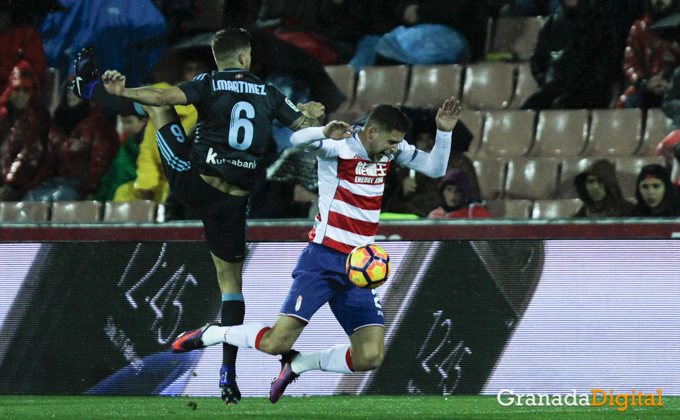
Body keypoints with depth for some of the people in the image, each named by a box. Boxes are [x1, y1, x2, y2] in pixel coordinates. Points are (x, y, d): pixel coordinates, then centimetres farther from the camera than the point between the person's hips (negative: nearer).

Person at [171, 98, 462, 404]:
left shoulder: (392, 149, 8)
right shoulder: (338, 146, -12)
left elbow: (435, 169, 13)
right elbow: (297, 140, -30)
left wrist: (444, 132, -4)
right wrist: (325, 133, -51)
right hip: (323, 260, -6)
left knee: (370, 357, -10)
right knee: (276, 342, -16)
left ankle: (297, 363, 13)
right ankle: (209, 334, 12)